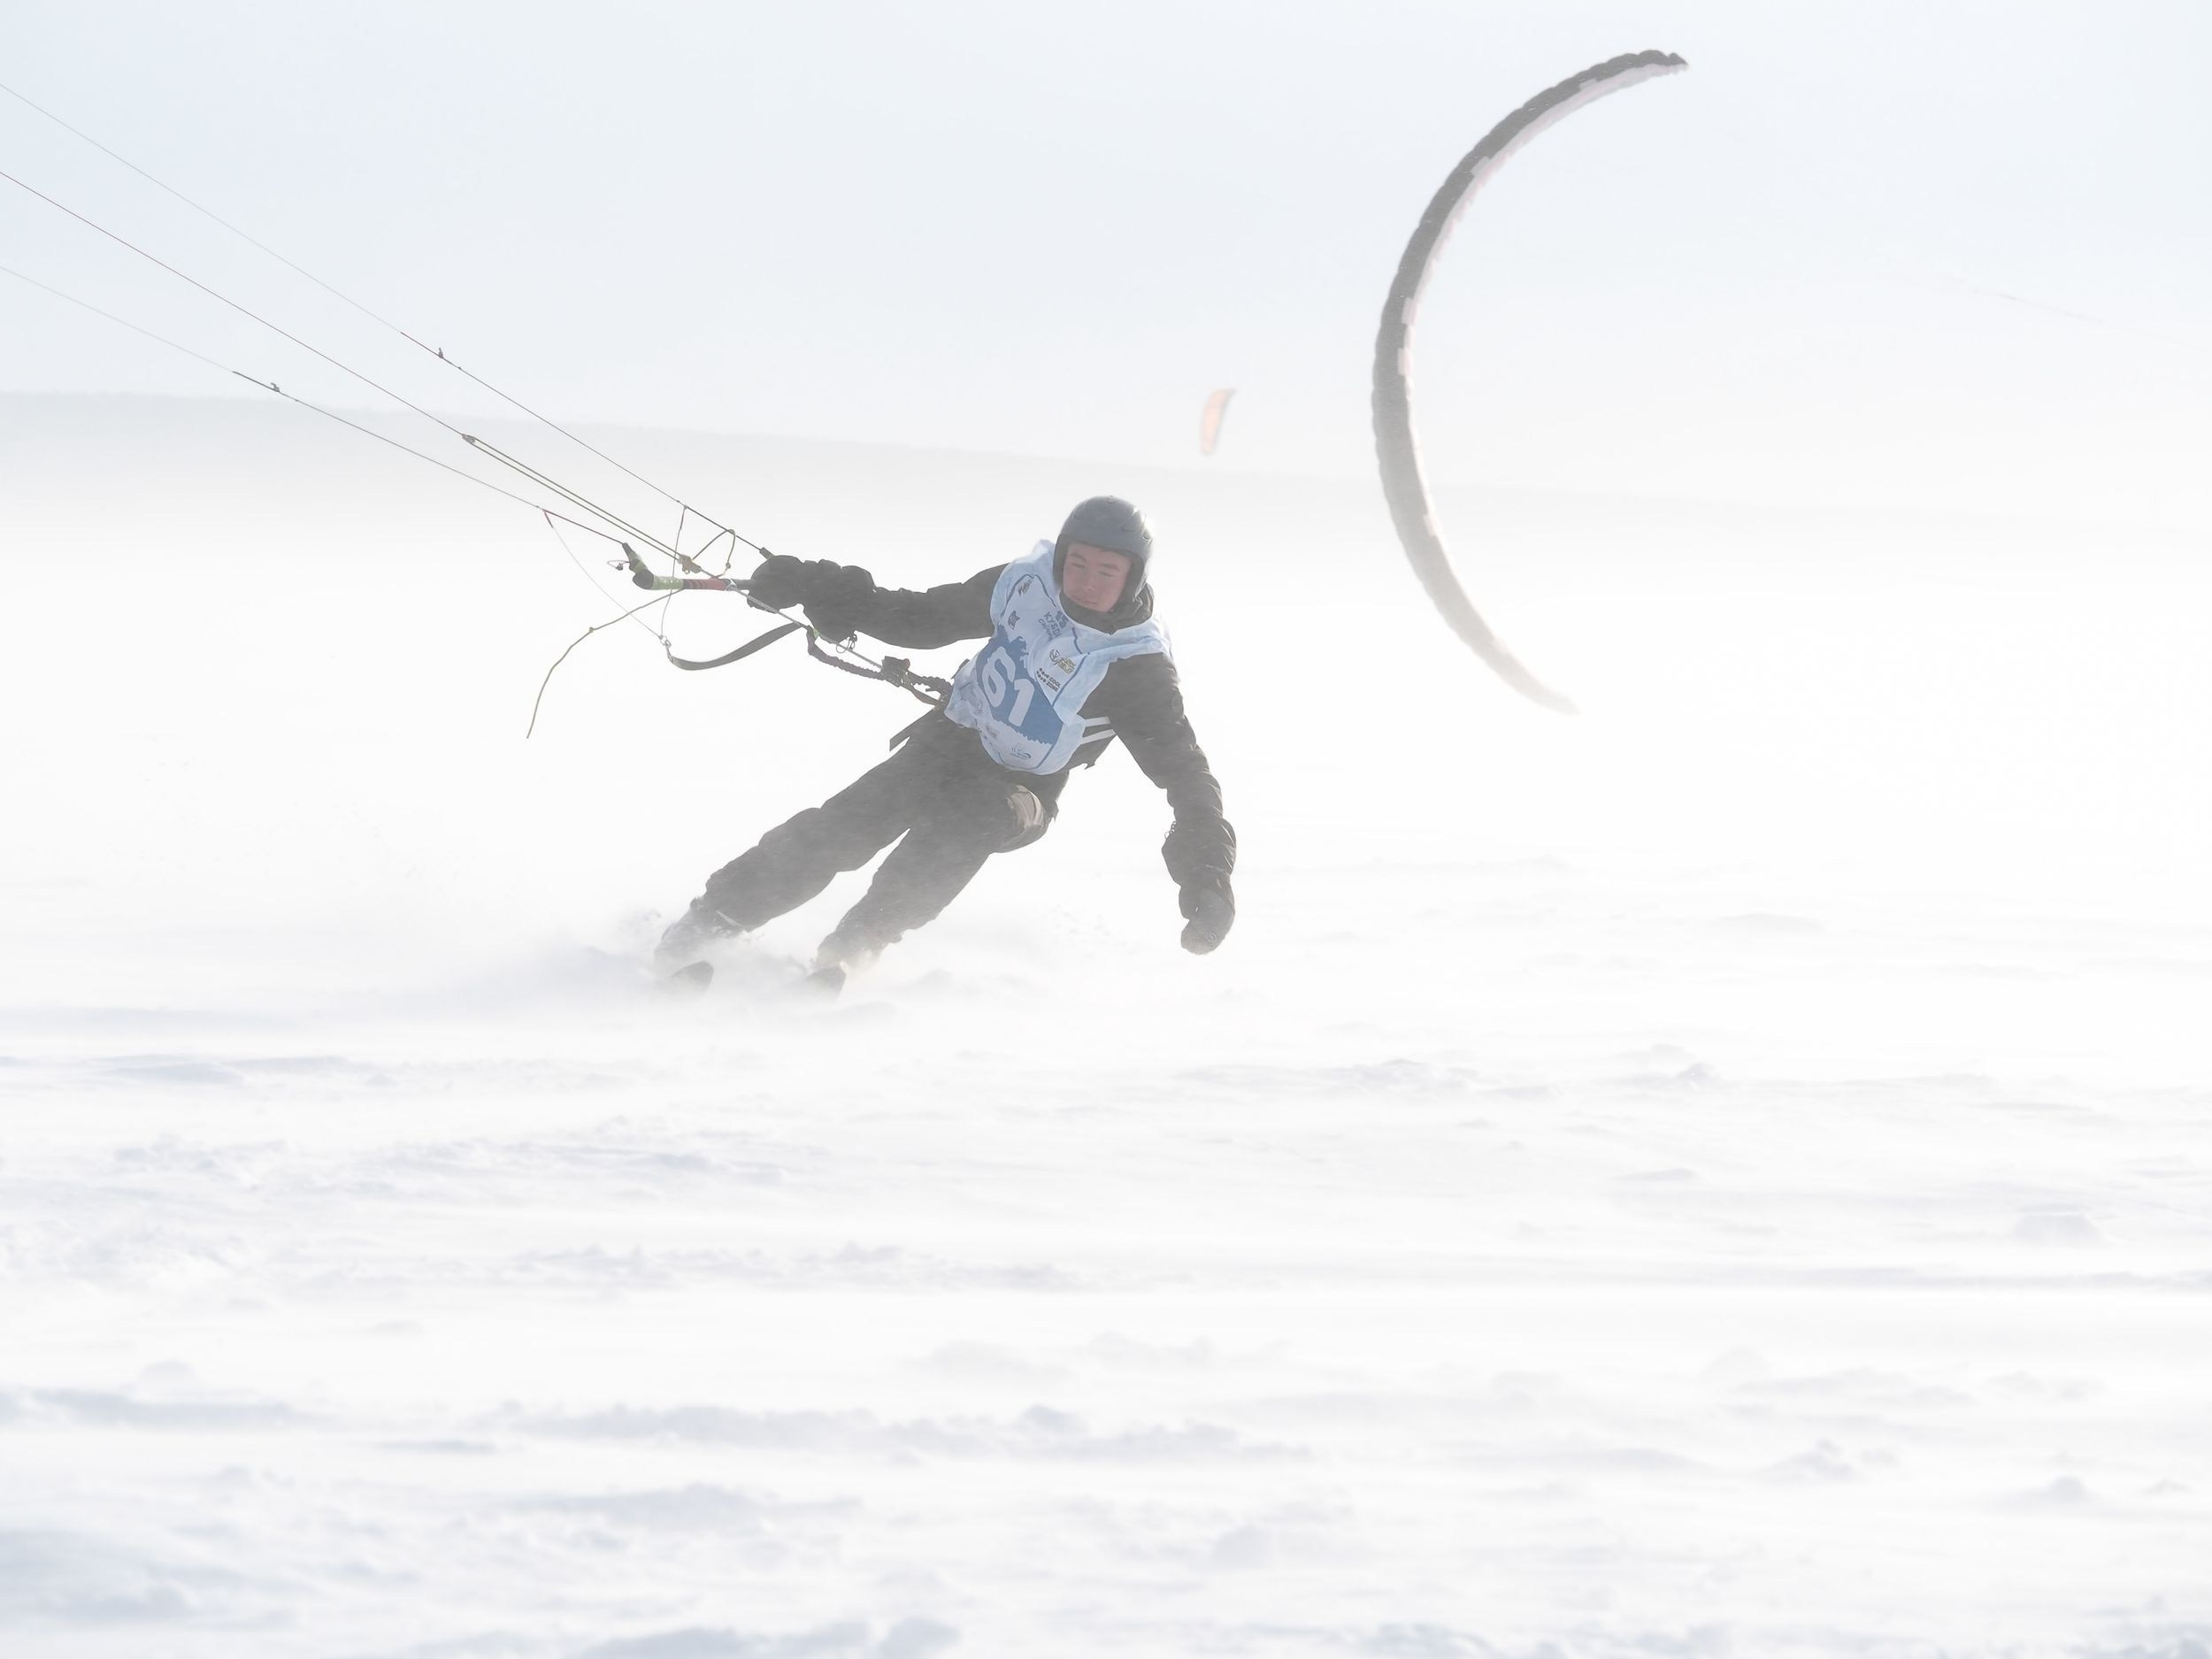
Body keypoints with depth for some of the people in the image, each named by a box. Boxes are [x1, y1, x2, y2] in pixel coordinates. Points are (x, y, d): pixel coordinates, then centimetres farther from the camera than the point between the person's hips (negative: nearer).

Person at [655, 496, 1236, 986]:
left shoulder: (1137, 665, -19)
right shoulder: (1025, 585, -8)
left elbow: (1185, 769, -17)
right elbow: (924, 618, 3)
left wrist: (1206, 870, -28)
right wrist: (818, 588, -6)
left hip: (1020, 793, -3)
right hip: (950, 743, 3)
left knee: (966, 822, -36)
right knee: (842, 826, -18)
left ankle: (852, 947, -33)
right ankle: (708, 922, -14)